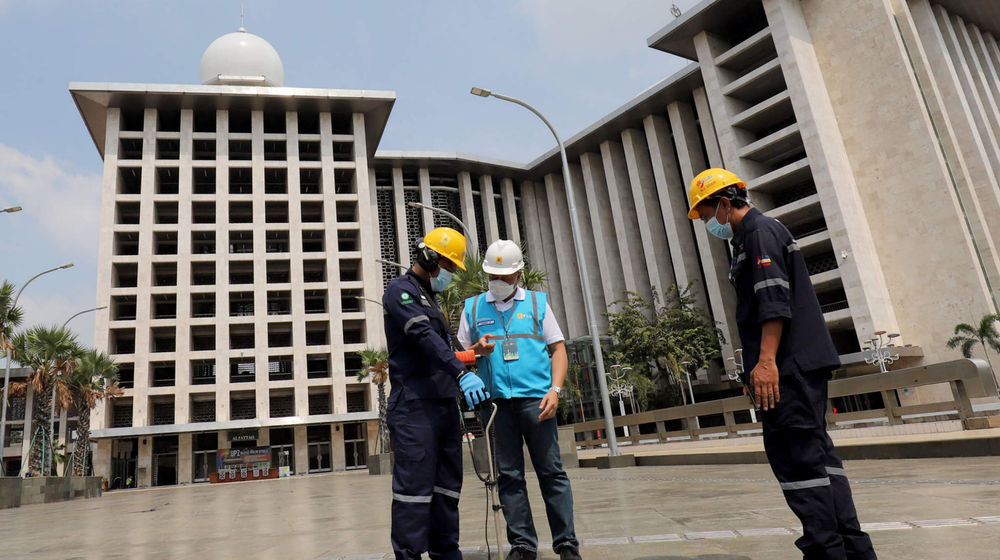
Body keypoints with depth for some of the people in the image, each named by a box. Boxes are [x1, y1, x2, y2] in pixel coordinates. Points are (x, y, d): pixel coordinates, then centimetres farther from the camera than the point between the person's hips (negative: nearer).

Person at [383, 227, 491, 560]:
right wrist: (461, 373, -31)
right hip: (414, 406, -9)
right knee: (415, 483, -8)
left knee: (448, 482, 11)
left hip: (444, 403, 9)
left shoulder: (430, 296, 22)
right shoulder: (400, 290, -7)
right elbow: (424, 337, -22)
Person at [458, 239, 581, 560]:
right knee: (509, 476, 5)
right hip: (496, 400, 2)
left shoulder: (538, 302, 12)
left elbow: (558, 349, 9)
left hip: (535, 397, -1)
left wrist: (555, 389, -4)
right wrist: (477, 350, -5)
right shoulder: (473, 307, 15)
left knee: (551, 472, 0)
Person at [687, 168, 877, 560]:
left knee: (796, 455, -8)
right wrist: (757, 367, 25)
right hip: (799, 364, 11)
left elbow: (775, 301, -19)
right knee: (814, 452, 11)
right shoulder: (749, 238, 23)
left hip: (788, 365, -11)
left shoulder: (761, 232, -7)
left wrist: (766, 360, -25)